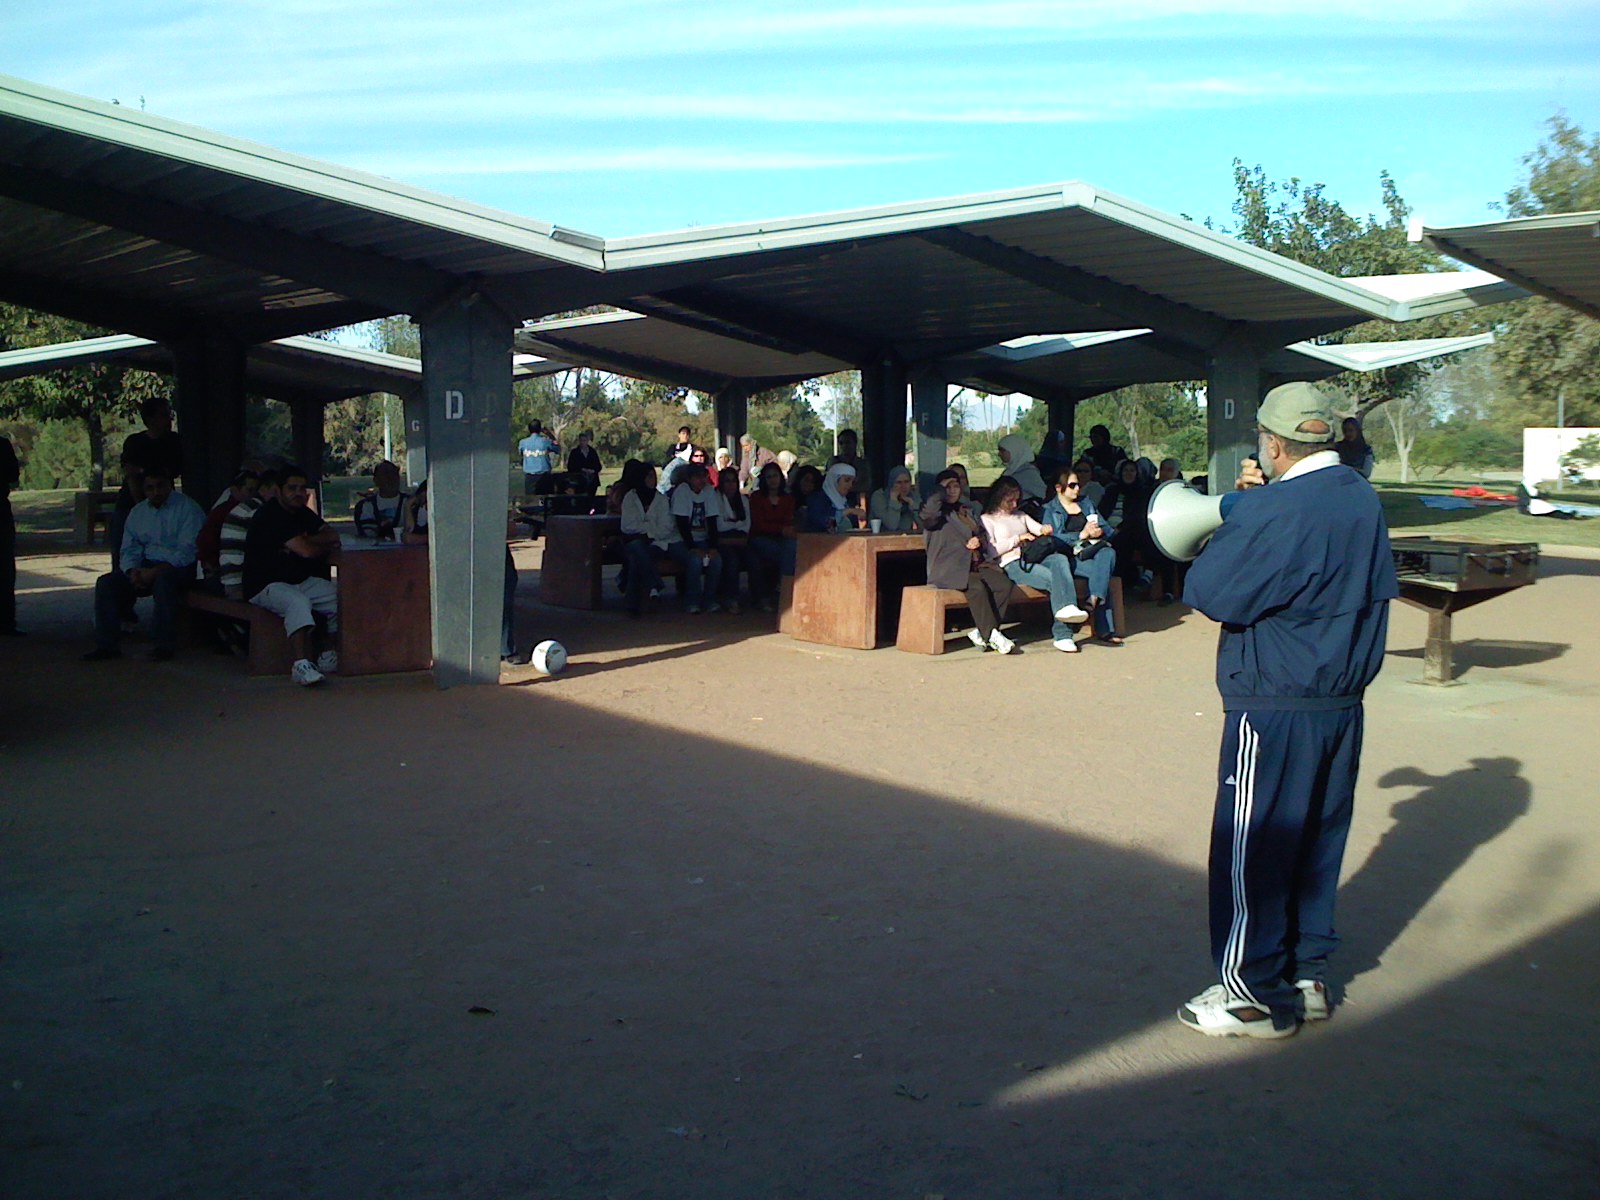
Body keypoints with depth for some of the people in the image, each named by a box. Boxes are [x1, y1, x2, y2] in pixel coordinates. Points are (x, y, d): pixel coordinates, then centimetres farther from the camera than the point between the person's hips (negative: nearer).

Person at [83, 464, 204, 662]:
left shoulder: (187, 508, -5)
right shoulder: (138, 512, 15)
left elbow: (187, 551, -15)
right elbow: (128, 550, 13)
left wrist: (155, 571, -25)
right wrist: (132, 571, -11)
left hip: (179, 566, -6)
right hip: (146, 566, 6)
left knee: (163, 580, -39)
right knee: (106, 582, -13)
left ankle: (165, 645, -30)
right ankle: (107, 645, -10)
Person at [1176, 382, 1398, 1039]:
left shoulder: (1276, 511, -21)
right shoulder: (1363, 499, 7)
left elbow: (1209, 591, -18)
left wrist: (1235, 515, -2)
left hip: (1276, 708, -9)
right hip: (1344, 702, 9)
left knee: (1252, 849, 2)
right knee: (1318, 841, 17)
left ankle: (1258, 996, 11)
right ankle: (1309, 975, 28)